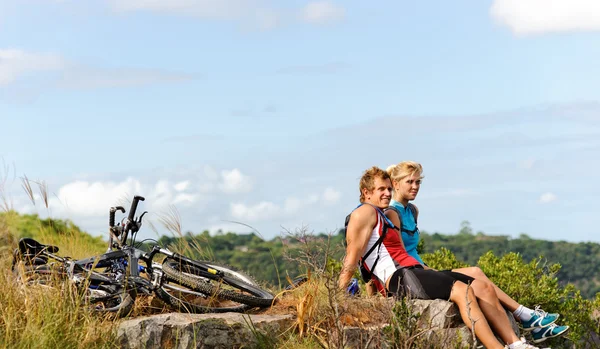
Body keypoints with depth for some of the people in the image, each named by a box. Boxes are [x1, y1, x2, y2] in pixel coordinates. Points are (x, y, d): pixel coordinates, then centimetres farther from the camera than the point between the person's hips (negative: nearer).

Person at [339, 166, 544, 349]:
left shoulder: (384, 217, 31)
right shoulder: (365, 213, 0)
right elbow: (351, 259, -7)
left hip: (415, 272, 10)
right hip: (399, 278, -10)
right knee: (462, 290, -29)